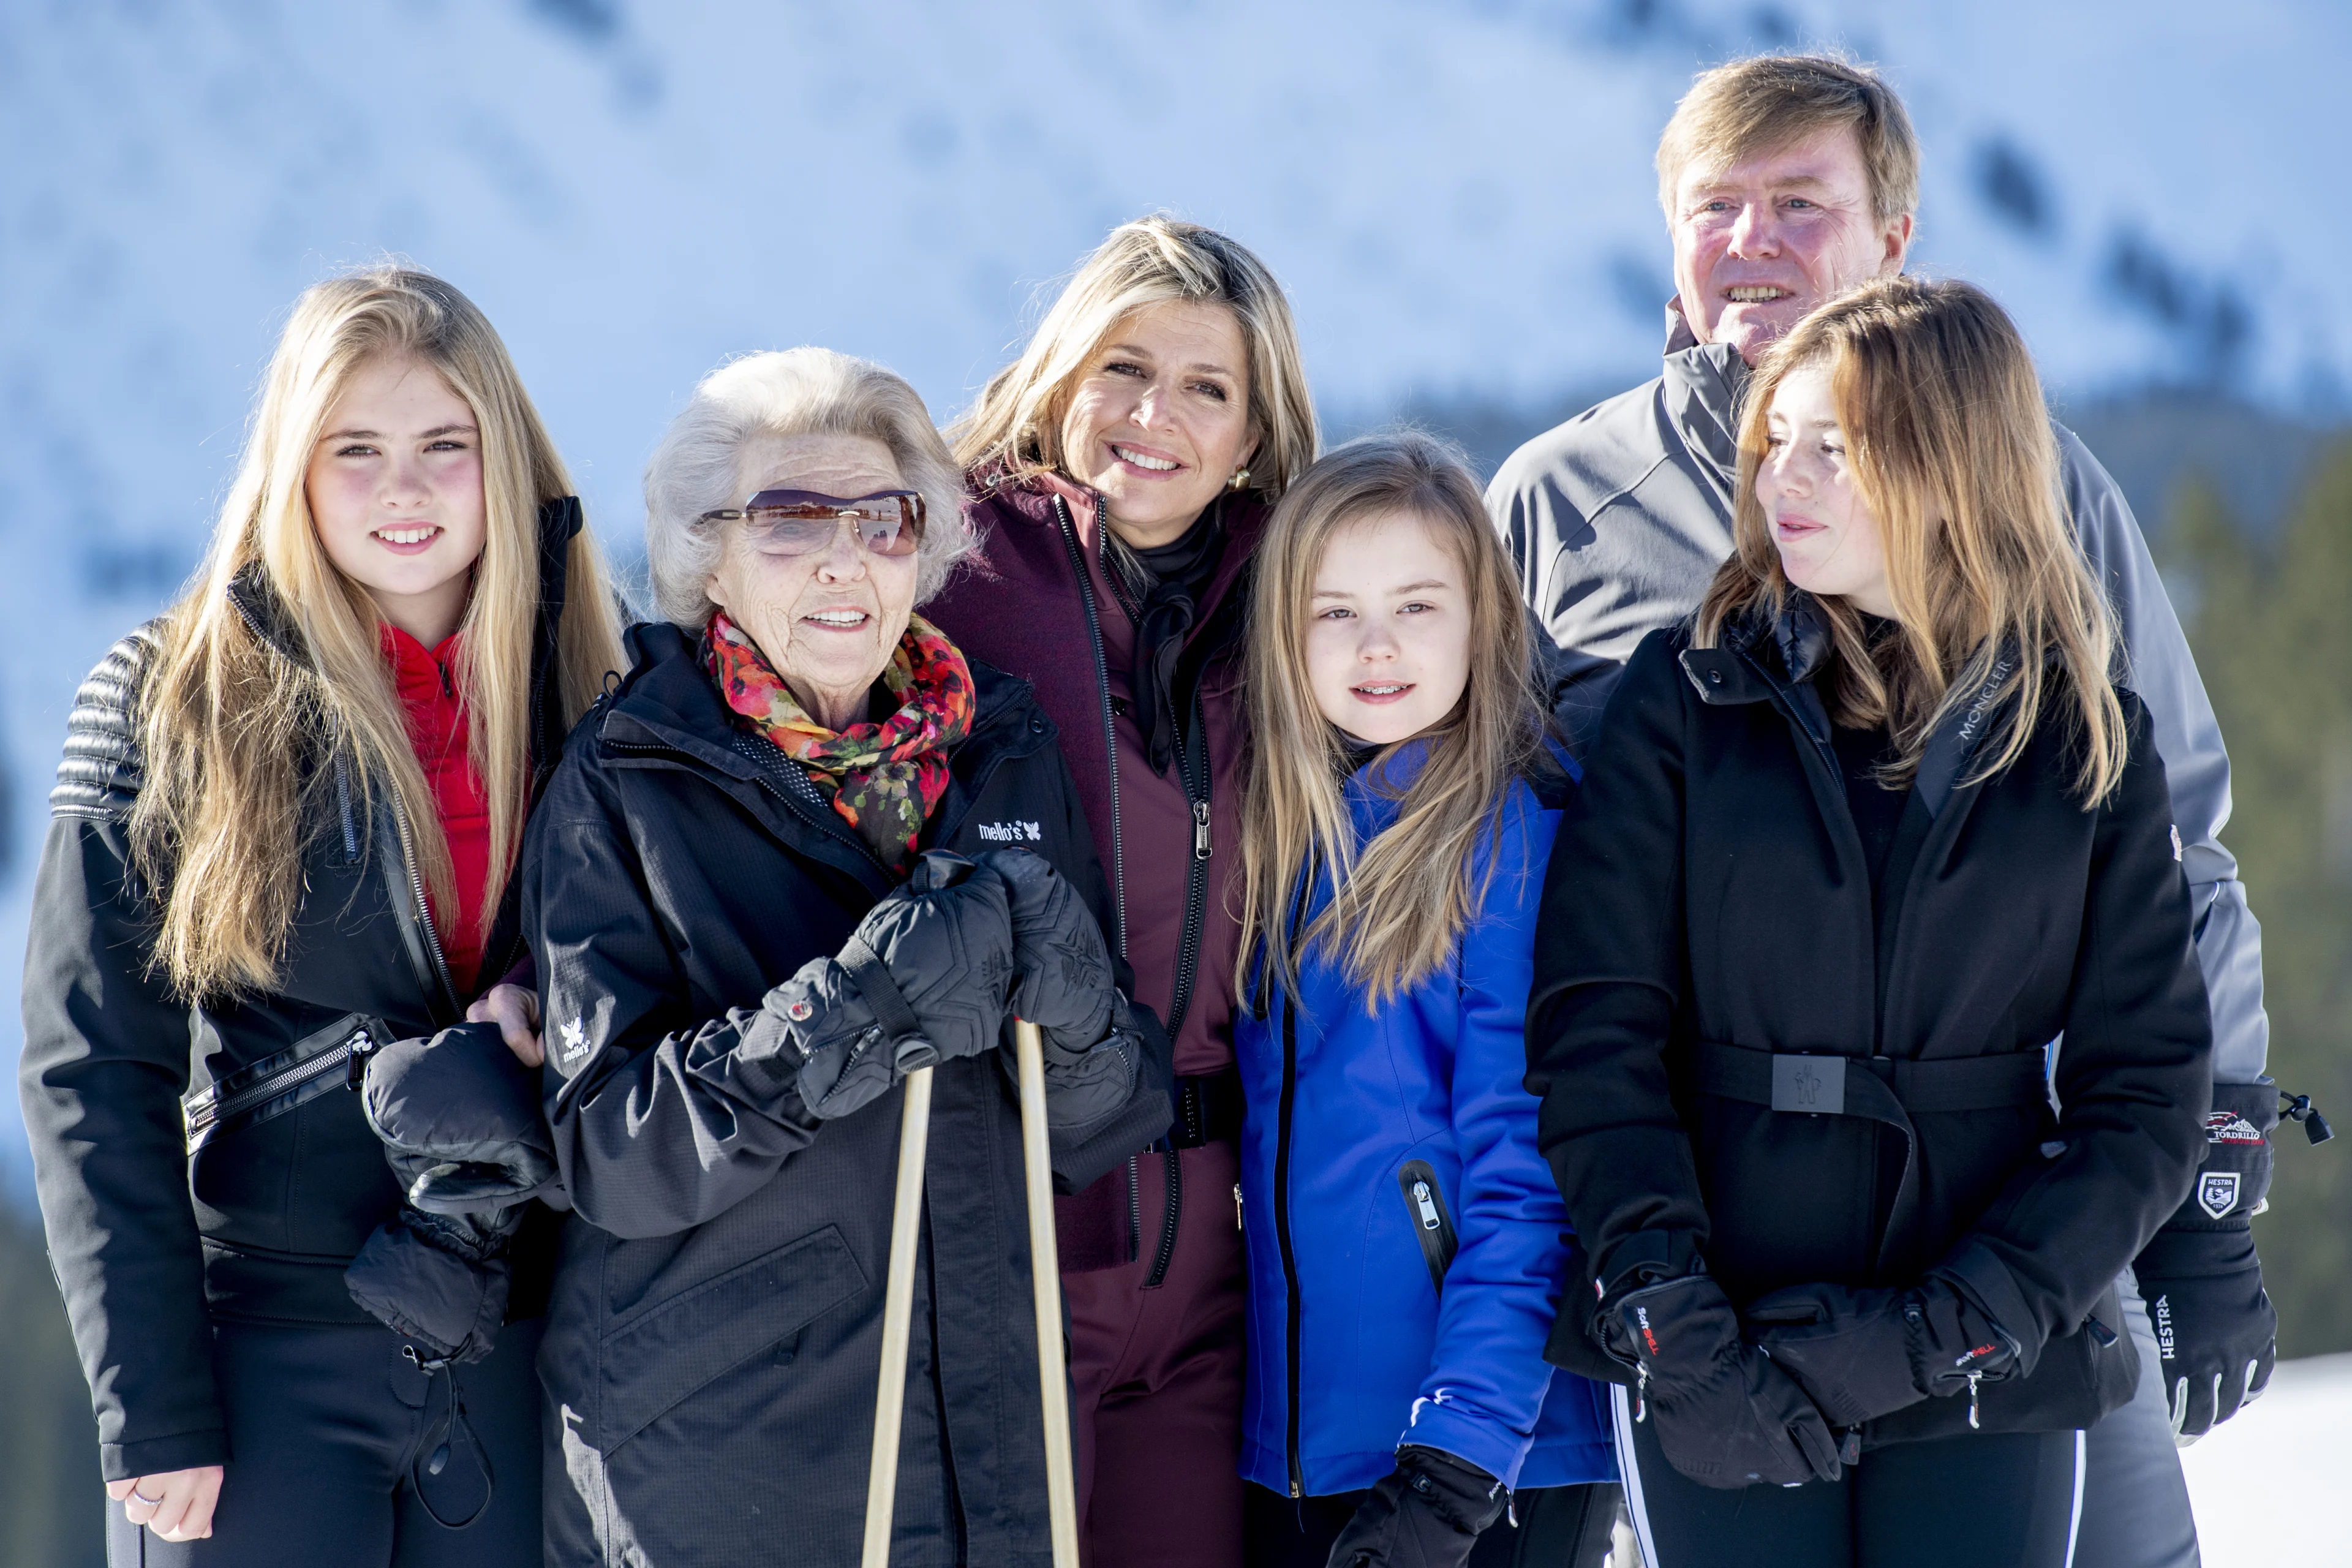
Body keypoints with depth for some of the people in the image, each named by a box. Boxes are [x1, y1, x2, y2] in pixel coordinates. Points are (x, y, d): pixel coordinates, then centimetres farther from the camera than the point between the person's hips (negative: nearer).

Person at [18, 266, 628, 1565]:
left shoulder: (581, 700, 7)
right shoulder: (174, 700, -1)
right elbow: (93, 1073, -5)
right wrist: (149, 1407, -10)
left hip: (523, 1361, 3)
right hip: (261, 1352, -3)